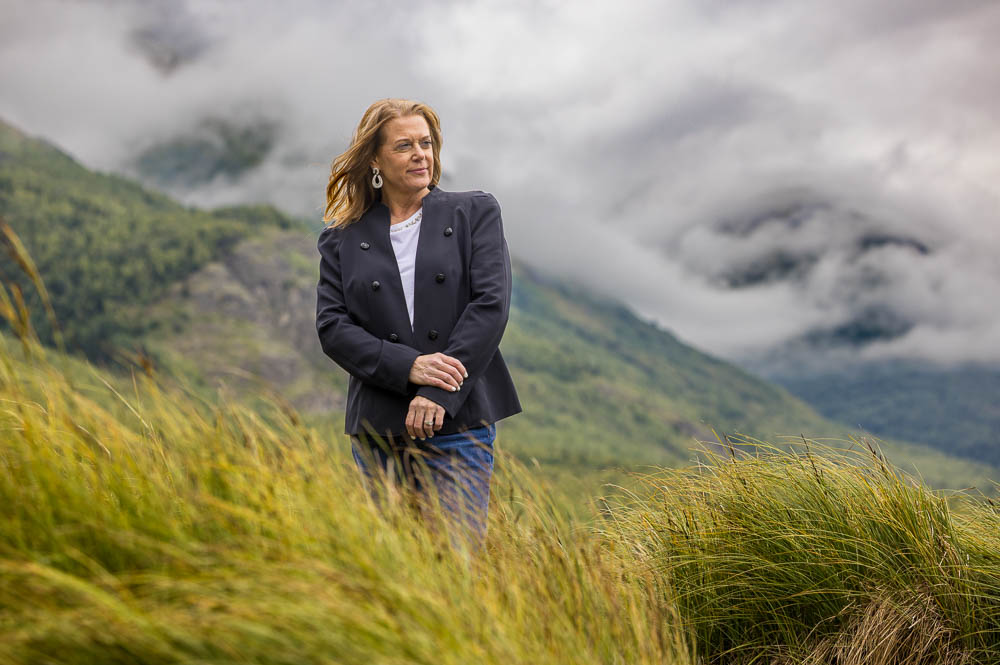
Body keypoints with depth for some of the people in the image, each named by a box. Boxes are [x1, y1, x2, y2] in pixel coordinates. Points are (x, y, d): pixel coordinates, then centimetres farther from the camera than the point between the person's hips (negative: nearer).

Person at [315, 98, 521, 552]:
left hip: (459, 419, -2)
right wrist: (408, 366, -16)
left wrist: (440, 395, -13)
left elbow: (491, 304, -4)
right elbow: (331, 327, 1)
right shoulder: (341, 239, 10)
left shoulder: (475, 213, 7)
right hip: (378, 429, 2)